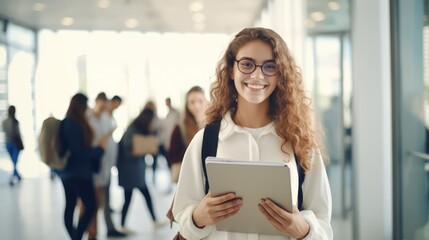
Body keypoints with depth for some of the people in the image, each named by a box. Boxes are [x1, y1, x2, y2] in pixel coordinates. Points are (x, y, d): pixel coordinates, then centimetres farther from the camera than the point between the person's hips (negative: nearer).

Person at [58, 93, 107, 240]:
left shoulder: (66, 123, 5)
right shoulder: (75, 125, -21)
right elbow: (79, 153, -21)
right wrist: (100, 147, -10)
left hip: (67, 172, 9)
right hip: (79, 172, -9)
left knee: (70, 207, 14)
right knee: (90, 207, -2)